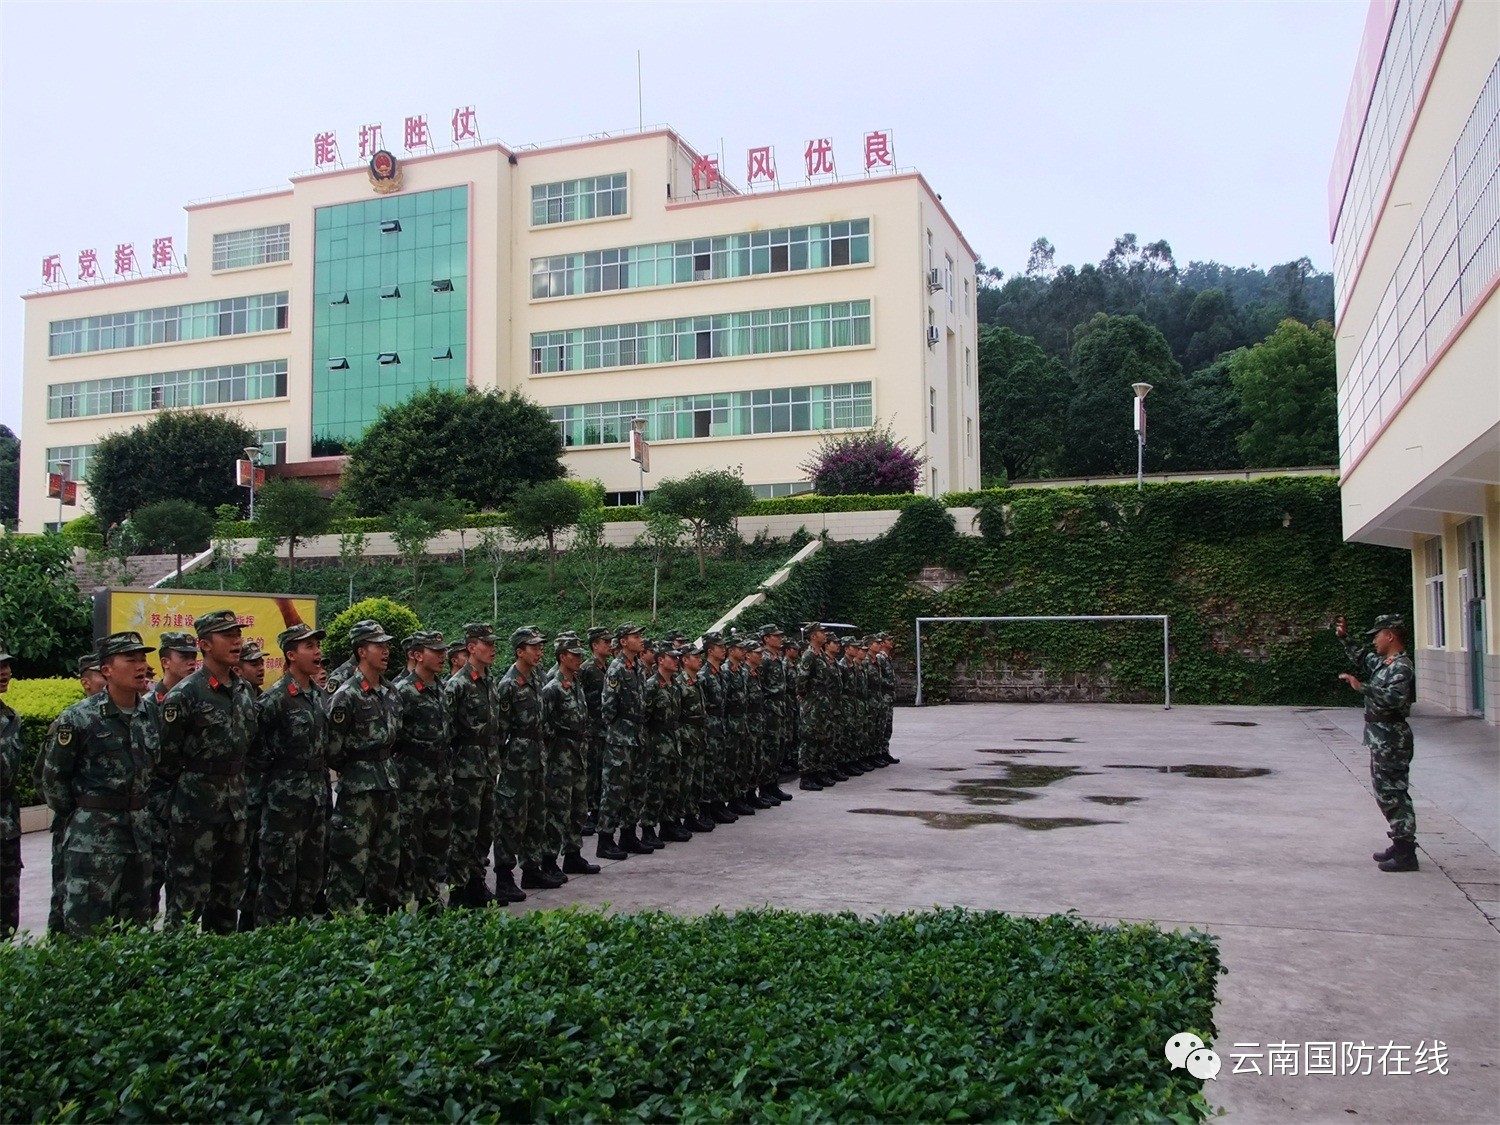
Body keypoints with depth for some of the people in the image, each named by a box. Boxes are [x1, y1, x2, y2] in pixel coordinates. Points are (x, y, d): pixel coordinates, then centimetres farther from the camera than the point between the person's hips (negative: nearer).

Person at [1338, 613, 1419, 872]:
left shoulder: (1401, 667, -17)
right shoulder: (1384, 663, 13)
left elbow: (1395, 697, -33)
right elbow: (1363, 658, 34)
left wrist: (1361, 686, -33)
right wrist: (1345, 638, 26)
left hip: (1390, 738, -10)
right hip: (1381, 737, 10)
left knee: (1393, 793, -7)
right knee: (1387, 793, 16)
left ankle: (1406, 854, -4)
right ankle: (1401, 845, 25)